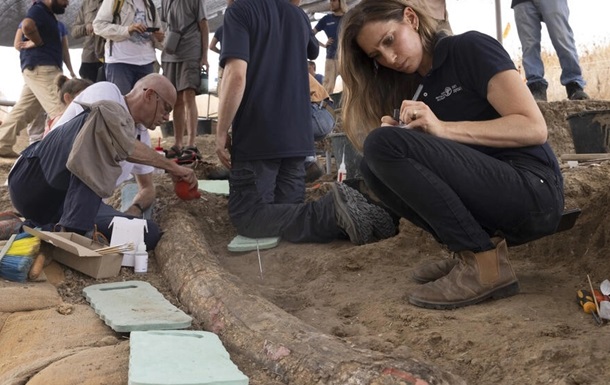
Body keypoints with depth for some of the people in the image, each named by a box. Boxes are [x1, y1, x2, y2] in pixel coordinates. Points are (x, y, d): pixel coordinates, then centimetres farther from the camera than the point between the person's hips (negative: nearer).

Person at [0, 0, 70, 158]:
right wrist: (38, 42, -16)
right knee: (60, 110, -15)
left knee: (23, 110, 13)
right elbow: (27, 25, -31)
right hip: (41, 68, -10)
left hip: (42, 69, 10)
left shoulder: (47, 13, 21)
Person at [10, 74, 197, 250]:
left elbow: (147, 189, 23)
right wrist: (171, 166, -12)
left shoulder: (141, 136, 17)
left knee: (150, 233, -17)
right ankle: (72, 229, -37)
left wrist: (134, 210, -1)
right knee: (103, 117, -30)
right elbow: (119, 144, -23)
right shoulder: (106, 91, -4)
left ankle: (47, 228, -14)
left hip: (72, 201, 7)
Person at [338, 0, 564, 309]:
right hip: (490, 205, 7)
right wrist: (396, 131, -8)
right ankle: (468, 250, -2)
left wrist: (443, 129, -19)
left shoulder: (470, 48, -3)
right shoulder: (415, 88, 17)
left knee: (383, 145, -19)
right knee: (374, 168, 0)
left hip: (532, 192, -7)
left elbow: (534, 128, -13)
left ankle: (485, 263, -16)